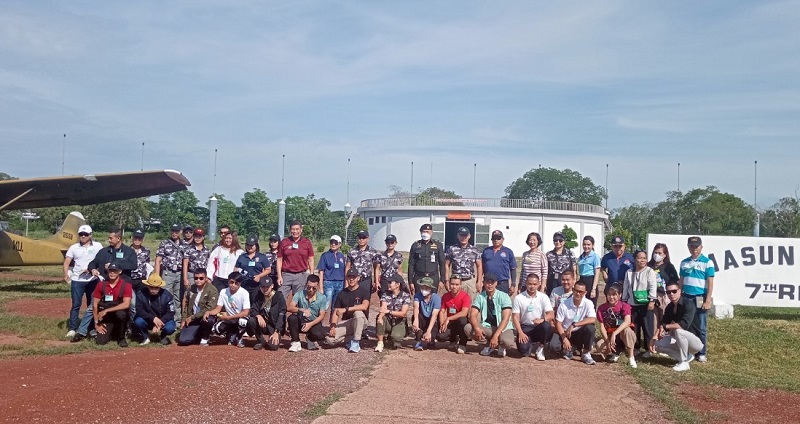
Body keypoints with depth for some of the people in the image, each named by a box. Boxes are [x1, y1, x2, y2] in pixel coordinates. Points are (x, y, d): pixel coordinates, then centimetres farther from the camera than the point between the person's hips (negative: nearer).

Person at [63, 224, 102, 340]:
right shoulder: (74, 247, 6)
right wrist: (66, 275, -11)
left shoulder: (97, 246, 3)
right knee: (76, 305, -1)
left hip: (93, 280, 0)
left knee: (92, 305, 6)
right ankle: (72, 329, 2)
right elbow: (67, 262, 4)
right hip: (77, 280, 0)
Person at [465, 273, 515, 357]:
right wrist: (477, 328, -31)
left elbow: (505, 319, -18)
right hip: (486, 327, 3)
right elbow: (473, 315, -9)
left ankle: (500, 345, 3)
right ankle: (490, 344, -4)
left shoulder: (504, 296, -10)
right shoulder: (479, 297, -1)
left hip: (503, 328, -3)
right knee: (468, 328, -24)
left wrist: (495, 336, -29)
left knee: (506, 341, -37)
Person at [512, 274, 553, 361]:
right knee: (523, 349, -27)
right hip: (525, 328, -1)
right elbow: (515, 317, -4)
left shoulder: (543, 297, -2)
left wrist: (542, 319, -33)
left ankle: (540, 349, -7)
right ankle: (529, 346, 15)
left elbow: (551, 315, -11)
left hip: (538, 327, 1)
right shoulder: (518, 298, -3)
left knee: (546, 325, -34)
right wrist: (520, 333, -16)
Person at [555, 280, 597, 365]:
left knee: (590, 328, -32)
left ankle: (586, 354, -9)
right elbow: (558, 323, -8)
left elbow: (592, 319, -25)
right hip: (567, 334, 1)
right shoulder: (564, 305, -9)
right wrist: (564, 339, -22)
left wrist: (574, 325, -31)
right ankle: (569, 348, 14)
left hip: (581, 333, -1)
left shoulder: (588, 303, -10)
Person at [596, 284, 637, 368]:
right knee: (599, 346, -28)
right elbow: (602, 327, -8)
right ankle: (615, 353, 7)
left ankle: (631, 357, -22)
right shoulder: (602, 308, -4)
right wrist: (607, 341, -23)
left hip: (625, 337, -3)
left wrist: (614, 334, -43)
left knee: (626, 329, -38)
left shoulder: (624, 306, -13)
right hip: (610, 336, 3)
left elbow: (627, 322, -32)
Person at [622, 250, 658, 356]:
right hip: (632, 304, 4)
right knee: (634, 327, 9)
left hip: (646, 303, -4)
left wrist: (652, 301, -17)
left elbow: (652, 287, -10)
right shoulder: (629, 272, 9)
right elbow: (626, 288, 14)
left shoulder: (649, 271, -4)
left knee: (647, 327, -1)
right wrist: (624, 300, 12)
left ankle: (648, 349, 8)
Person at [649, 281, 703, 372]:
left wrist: (665, 327, -24)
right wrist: (654, 339, -16)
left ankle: (684, 363, -19)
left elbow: (684, 325, -35)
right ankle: (687, 356, 6)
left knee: (678, 331, -35)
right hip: (682, 341, 8)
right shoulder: (670, 307, 2)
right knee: (657, 344, -5)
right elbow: (662, 324, 1)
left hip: (697, 341, -8)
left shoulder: (688, 304, -21)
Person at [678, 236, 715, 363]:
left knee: (701, 327, 1)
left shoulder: (707, 262, -4)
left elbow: (710, 283, -6)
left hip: (700, 298, -4)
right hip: (686, 297, 4)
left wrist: (708, 300, -12)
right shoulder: (684, 263, 10)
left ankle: (702, 353, 9)